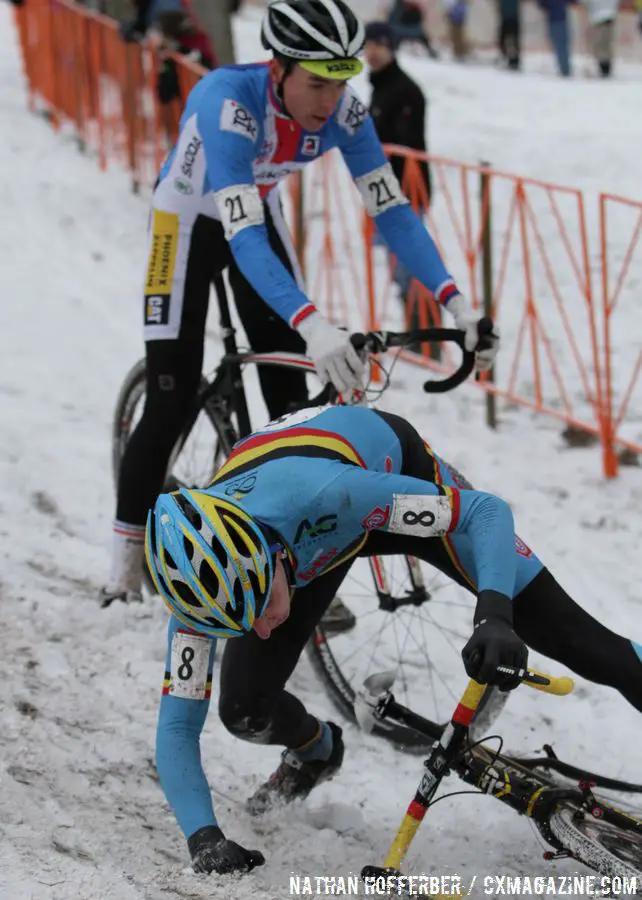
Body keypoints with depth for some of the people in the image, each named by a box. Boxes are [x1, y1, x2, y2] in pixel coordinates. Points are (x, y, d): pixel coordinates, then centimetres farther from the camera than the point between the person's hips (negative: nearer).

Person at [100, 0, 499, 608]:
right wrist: (313, 325, -59)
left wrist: (456, 303, -34)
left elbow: (391, 210, -21)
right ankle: (127, 558, 6)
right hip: (190, 221, -5)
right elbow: (242, 237, -47)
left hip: (259, 216, 5)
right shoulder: (228, 100, -39)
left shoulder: (344, 113, -24)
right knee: (172, 401, -10)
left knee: (292, 402, -3)